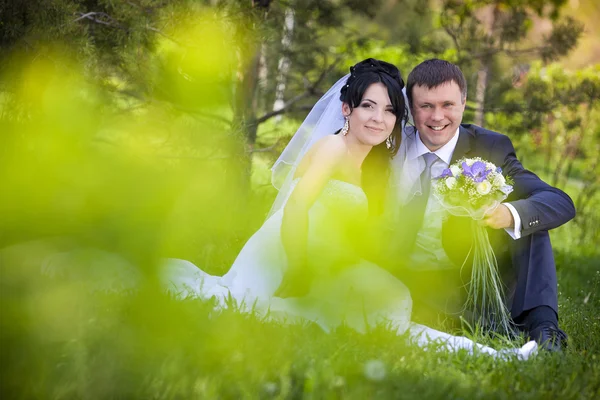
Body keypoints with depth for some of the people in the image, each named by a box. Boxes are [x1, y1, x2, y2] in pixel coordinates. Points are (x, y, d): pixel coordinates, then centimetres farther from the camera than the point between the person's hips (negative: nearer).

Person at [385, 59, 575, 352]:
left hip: (473, 281, 0)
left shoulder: (490, 149, -6)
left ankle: (540, 324, -30)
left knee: (530, 213, -19)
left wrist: (510, 215, -39)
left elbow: (561, 203, -19)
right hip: (410, 281, 1)